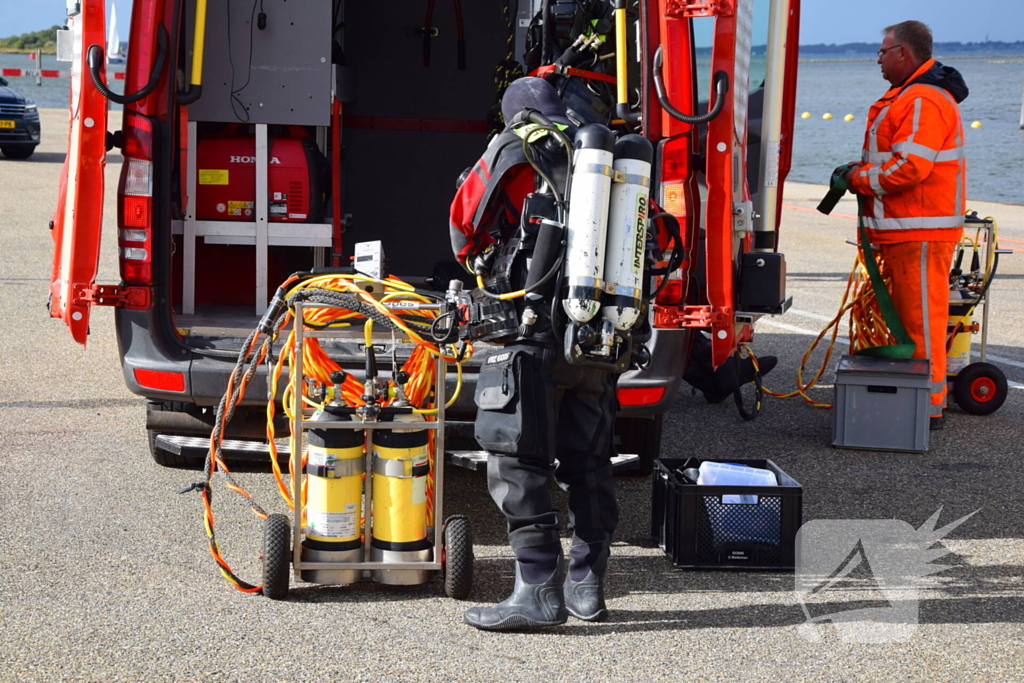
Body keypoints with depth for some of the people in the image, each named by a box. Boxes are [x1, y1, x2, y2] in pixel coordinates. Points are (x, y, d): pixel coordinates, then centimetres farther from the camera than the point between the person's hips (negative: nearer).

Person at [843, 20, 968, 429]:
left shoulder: (923, 100, -18)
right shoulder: (909, 96, 19)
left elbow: (910, 166, -25)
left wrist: (860, 178, -12)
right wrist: (862, 169, 8)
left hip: (922, 232, -11)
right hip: (907, 228, 11)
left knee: (921, 317, -7)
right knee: (908, 315, 16)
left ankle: (929, 407, -3)